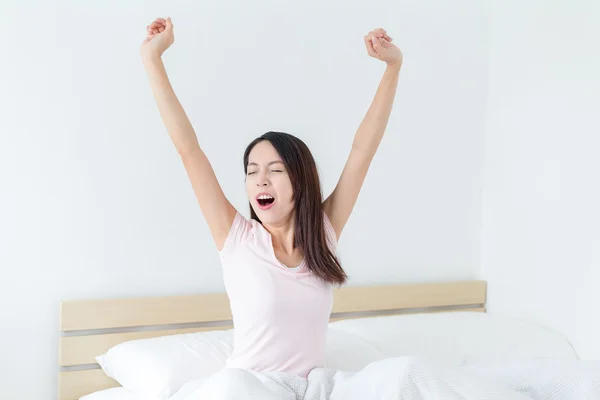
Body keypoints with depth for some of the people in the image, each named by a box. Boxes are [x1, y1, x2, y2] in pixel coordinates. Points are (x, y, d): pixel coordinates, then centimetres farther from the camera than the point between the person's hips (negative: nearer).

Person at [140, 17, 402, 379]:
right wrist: (152, 58, -12)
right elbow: (188, 147, -11)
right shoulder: (237, 239, -7)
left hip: (310, 387, 2)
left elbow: (364, 148, -1)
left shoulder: (323, 234, 0)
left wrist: (394, 65, -3)